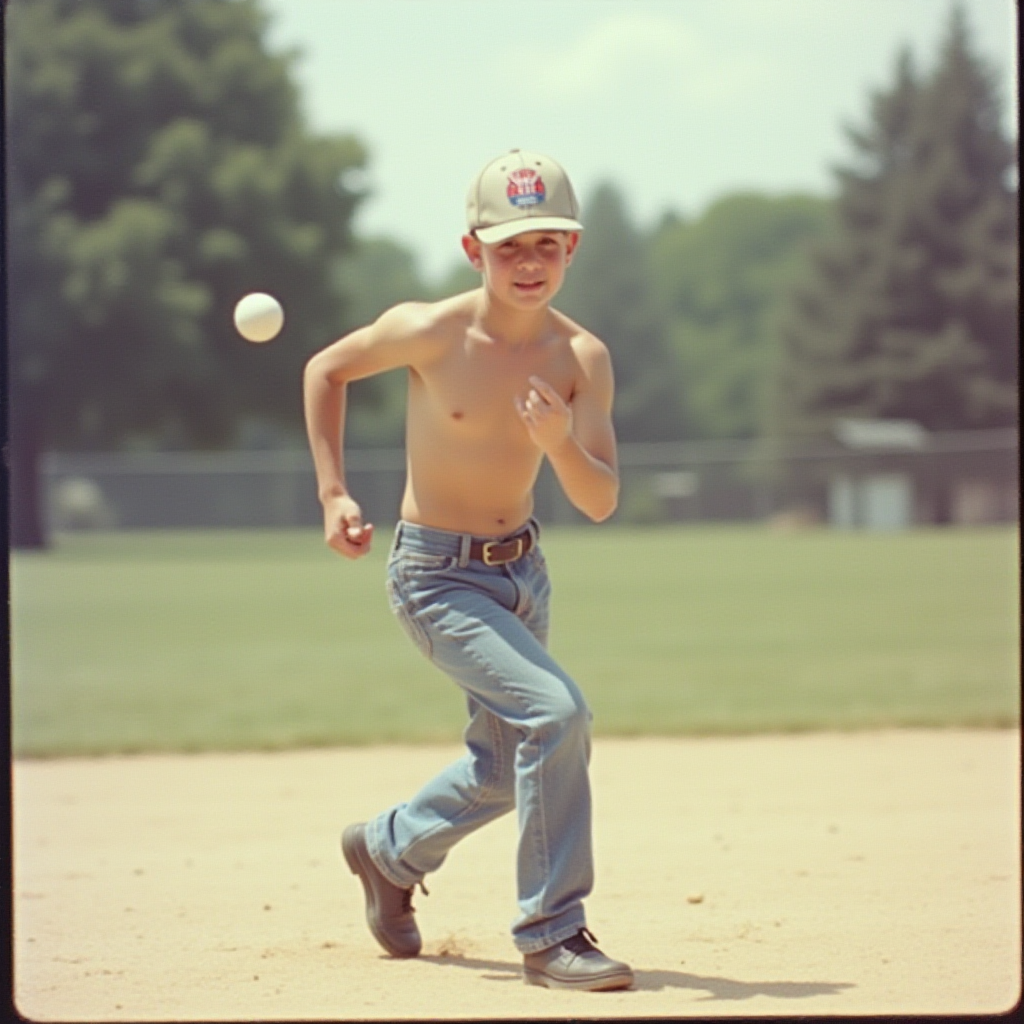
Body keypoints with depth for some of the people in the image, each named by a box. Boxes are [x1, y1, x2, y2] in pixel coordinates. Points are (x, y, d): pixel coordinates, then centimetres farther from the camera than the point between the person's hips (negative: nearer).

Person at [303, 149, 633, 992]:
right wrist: (334, 494, -6)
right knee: (556, 710, -24)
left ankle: (388, 850, 48)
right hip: (437, 576, -6)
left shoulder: (582, 358, -11)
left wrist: (560, 442, -33)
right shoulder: (429, 331, -20)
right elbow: (326, 369, -1)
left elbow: (602, 504, -13)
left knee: (505, 767, 19)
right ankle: (551, 935, -15)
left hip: (523, 571, 6)